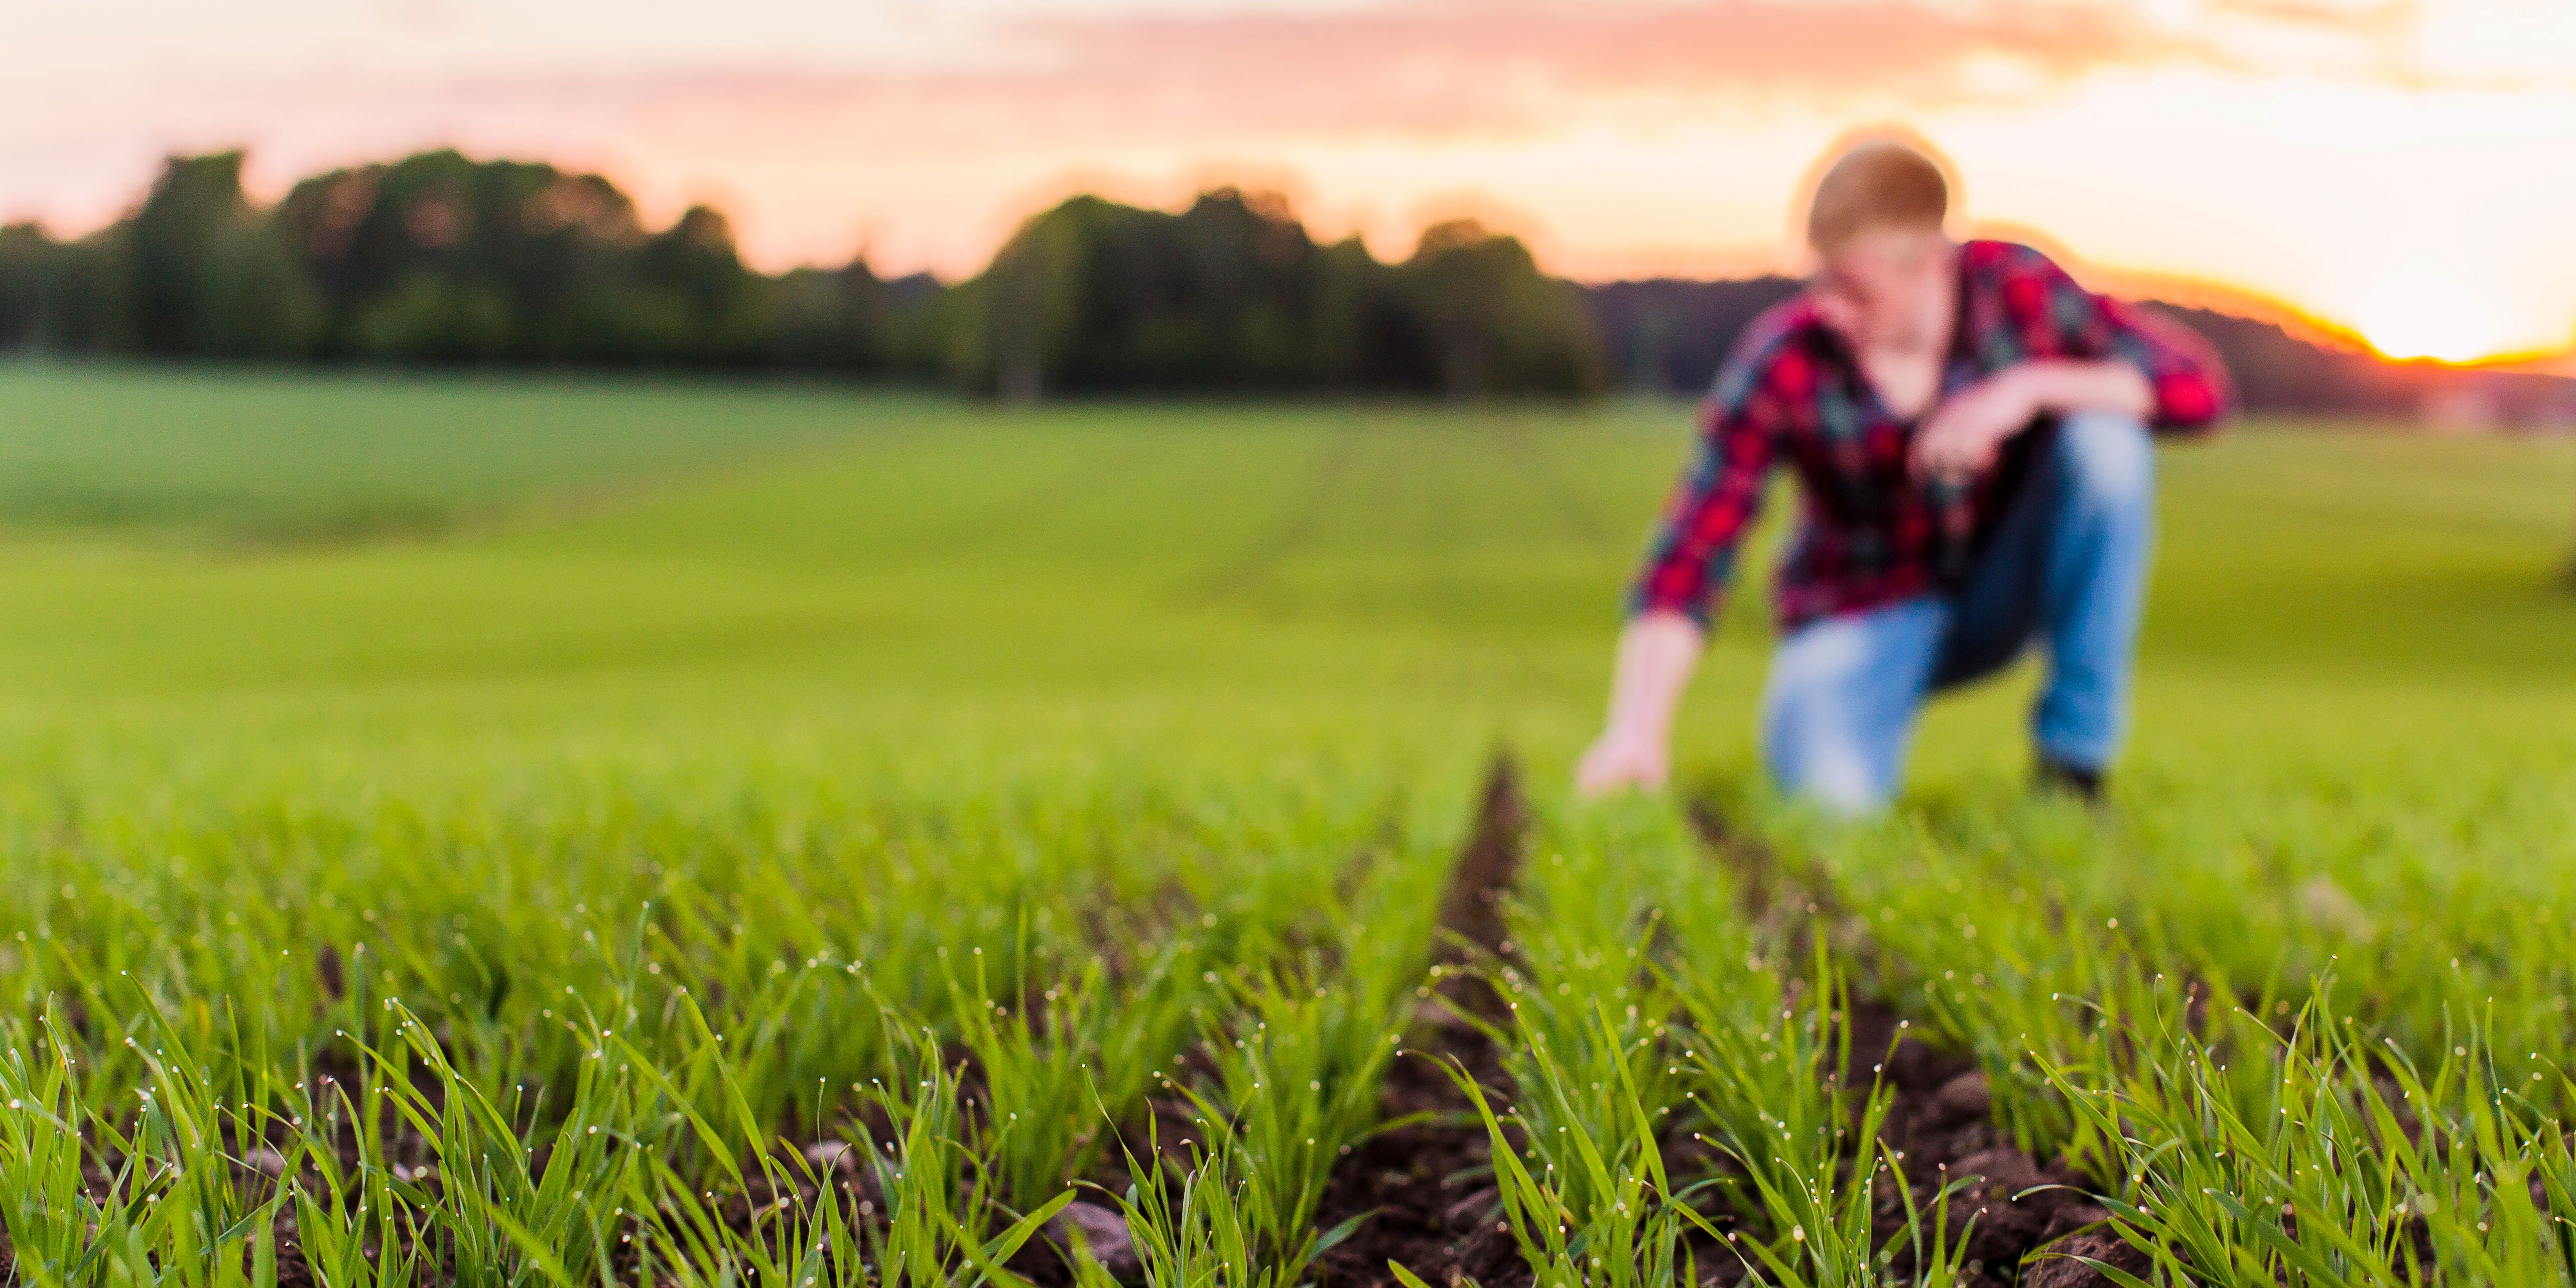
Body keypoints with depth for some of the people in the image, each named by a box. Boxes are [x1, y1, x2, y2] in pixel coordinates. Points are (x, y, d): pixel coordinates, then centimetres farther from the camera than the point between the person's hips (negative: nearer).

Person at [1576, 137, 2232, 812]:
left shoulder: (2016, 290, -16)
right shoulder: (1784, 363, -21)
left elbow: (2198, 387, -17)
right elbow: (1693, 550, -24)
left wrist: (2034, 388, -32)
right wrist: (1637, 730, -35)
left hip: (2002, 595, 3)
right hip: (1864, 609, -2)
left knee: (2104, 440, -26)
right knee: (1831, 791, -32)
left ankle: (2073, 756, -15)